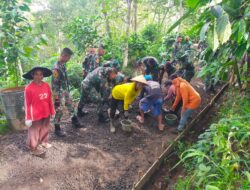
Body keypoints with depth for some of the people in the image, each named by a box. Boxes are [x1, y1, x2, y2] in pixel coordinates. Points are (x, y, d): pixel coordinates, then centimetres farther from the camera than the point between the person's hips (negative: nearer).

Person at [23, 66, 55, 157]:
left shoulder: (46, 85, -5)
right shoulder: (29, 88, -17)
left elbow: (50, 100, 3)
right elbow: (27, 104, -11)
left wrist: (52, 111, 10)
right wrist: (28, 118, -9)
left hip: (46, 113, 5)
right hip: (35, 114, -4)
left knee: (45, 128, 22)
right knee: (34, 131, 11)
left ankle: (44, 141, 47)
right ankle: (34, 148, 30)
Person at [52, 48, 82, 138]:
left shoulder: (63, 64, -1)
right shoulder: (56, 68, -27)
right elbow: (54, 85, -24)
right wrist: (56, 98, -21)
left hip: (66, 90, 9)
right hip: (59, 92, -9)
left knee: (70, 105, 20)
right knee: (59, 110, 3)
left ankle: (75, 122, 38)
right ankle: (57, 128, 19)